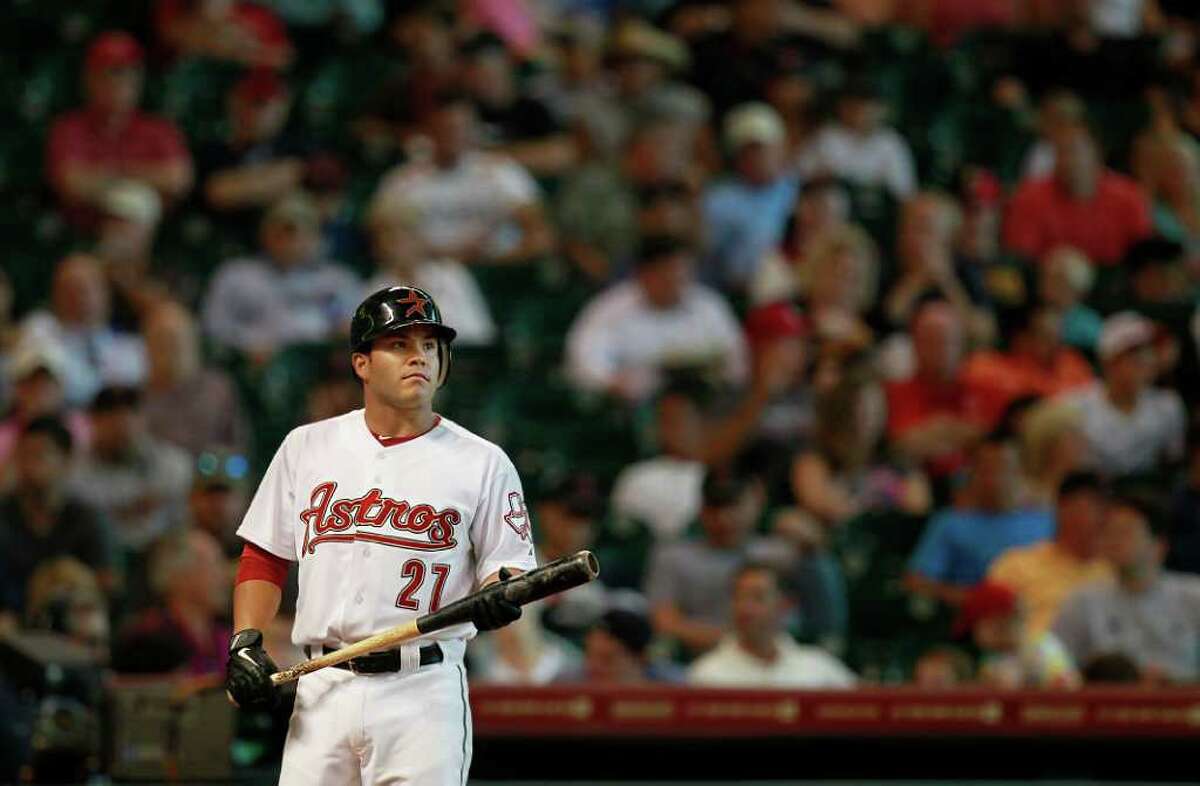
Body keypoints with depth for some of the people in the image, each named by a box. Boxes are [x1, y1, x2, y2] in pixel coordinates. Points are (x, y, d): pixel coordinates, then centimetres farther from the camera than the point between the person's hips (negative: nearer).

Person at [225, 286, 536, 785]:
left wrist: (499, 597, -20)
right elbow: (265, 559, 16)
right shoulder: (307, 448, 12)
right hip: (322, 689, 2)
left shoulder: (481, 463, 4)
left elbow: (511, 569, 3)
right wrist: (245, 645, 2)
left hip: (424, 691, -2)